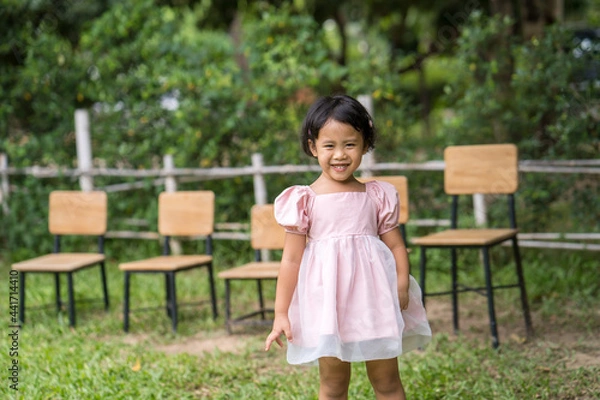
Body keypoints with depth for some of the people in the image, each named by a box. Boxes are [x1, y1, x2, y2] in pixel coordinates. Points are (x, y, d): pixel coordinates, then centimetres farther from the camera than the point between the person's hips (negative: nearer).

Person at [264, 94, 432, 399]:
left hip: (374, 301, 2)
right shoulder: (305, 200, -3)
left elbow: (395, 245, 5)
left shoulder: (378, 196, 4)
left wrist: (402, 285, -13)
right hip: (327, 303, -2)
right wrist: (280, 313, -4)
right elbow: (291, 259, -2)